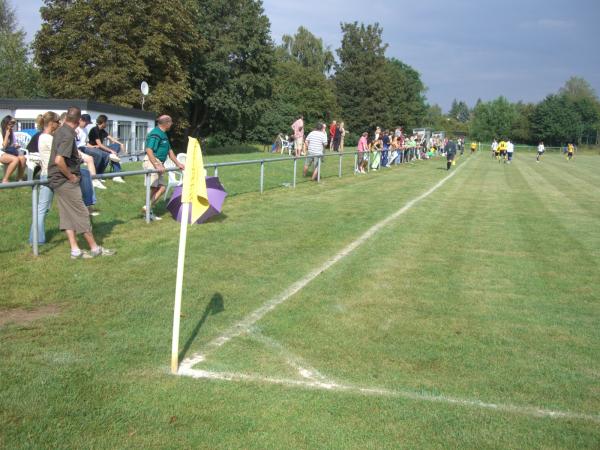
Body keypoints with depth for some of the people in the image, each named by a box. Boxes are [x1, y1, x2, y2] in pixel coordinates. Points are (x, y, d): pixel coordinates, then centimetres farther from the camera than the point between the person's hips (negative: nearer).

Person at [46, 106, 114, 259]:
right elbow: (59, 160, -30)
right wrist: (70, 176, -19)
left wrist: (76, 157, 25)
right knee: (81, 214, -2)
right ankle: (95, 249, 6)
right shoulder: (68, 135, -19)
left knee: (68, 216, 8)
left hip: (58, 180, 9)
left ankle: (75, 250, 10)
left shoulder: (60, 131, 10)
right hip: (66, 181, -9)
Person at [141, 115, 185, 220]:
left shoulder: (164, 135, 19)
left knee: (161, 187, 6)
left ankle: (148, 209, 8)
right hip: (151, 162, -10)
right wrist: (156, 166, -28)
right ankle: (147, 208, -4)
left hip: (159, 163, 10)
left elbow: (169, 151, 26)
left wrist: (178, 164, 24)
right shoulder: (155, 134, -13)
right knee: (153, 187, -11)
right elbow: (149, 150, -23)